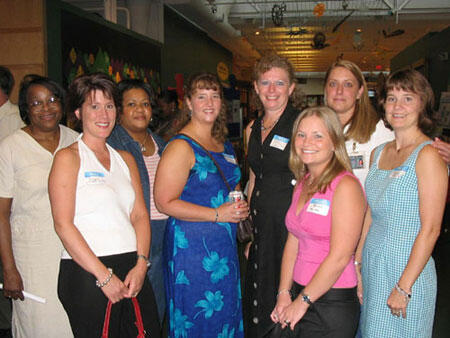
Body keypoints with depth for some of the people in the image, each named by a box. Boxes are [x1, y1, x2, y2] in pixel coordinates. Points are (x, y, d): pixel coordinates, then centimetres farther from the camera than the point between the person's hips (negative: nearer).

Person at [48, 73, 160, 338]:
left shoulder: (125, 159, 15)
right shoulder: (68, 158, -2)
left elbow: (140, 215, 9)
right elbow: (63, 225, -10)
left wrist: (141, 264, -6)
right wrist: (104, 275, -13)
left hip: (133, 271, 5)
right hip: (87, 275, -5)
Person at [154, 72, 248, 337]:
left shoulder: (225, 145, 13)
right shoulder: (181, 147, -11)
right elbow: (165, 203, -17)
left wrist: (241, 208, 4)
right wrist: (217, 214, -18)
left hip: (226, 247, 7)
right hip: (192, 248, -7)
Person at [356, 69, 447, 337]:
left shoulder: (428, 155, -12)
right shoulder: (378, 153, 9)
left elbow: (430, 229, -16)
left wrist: (403, 287, -17)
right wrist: (357, 264, 9)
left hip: (407, 267, -6)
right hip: (372, 264, 6)